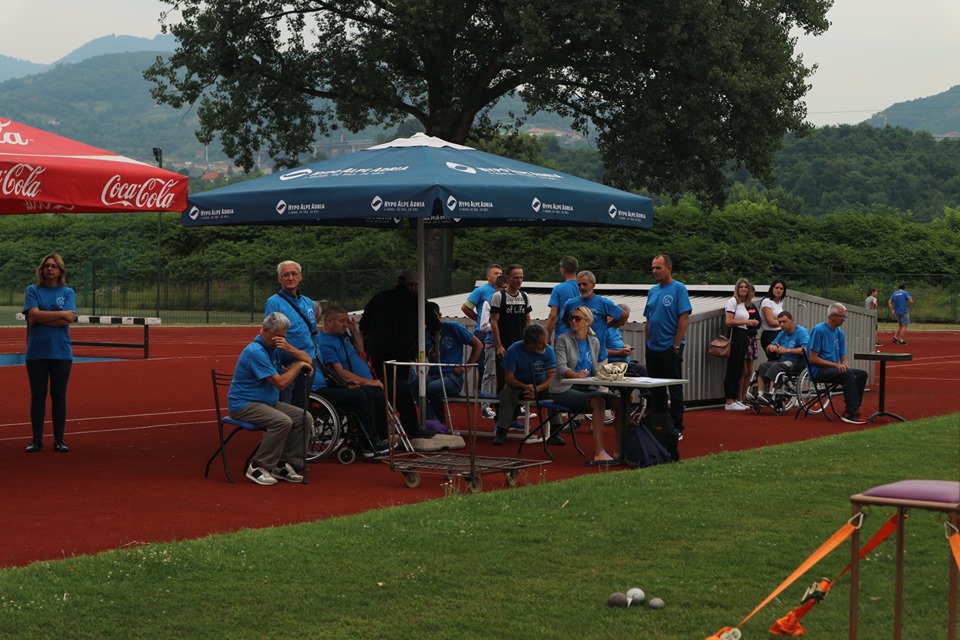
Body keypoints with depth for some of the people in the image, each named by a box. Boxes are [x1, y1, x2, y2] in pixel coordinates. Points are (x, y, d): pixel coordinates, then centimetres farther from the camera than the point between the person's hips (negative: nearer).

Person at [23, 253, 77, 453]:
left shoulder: (68, 292, 7)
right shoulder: (33, 291, 5)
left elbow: (69, 319, -8)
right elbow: (34, 315, -10)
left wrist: (42, 318, -11)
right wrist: (61, 313, -8)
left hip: (61, 352, 0)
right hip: (37, 352, 0)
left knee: (59, 396, 4)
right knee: (37, 396, 3)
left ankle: (59, 440, 10)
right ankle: (37, 439, 10)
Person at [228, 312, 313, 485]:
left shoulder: (276, 347, 8)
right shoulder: (256, 351, -21)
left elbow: (308, 361, 6)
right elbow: (280, 383, -25)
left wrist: (289, 349, -12)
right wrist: (298, 364, -11)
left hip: (269, 402, 9)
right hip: (244, 405, -9)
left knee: (305, 418, -6)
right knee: (282, 421, -32)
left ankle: (282, 465, 1)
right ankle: (258, 467, -18)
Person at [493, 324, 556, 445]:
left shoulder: (548, 351, -17)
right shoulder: (514, 350, -20)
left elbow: (551, 378, -21)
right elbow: (508, 378, -22)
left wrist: (536, 389, -40)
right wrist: (525, 388, -41)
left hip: (541, 385, 1)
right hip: (518, 384, -1)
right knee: (507, 391, -33)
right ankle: (501, 432, -29)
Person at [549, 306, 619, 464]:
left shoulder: (594, 342, 15)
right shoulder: (563, 340, 0)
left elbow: (598, 369, 18)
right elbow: (561, 367, -12)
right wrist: (577, 375, -31)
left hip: (587, 389, 5)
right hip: (564, 390, -5)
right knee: (598, 402, -33)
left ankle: (620, 449, -19)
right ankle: (599, 452, -39)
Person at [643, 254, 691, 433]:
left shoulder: (678, 288, -8)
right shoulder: (652, 291, 12)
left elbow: (684, 318, -13)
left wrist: (676, 345, -16)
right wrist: (648, 342, 10)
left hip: (670, 349, -7)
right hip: (653, 349, 7)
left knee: (675, 389, -1)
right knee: (656, 390, 11)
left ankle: (676, 428, 3)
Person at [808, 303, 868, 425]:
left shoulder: (840, 333, 14)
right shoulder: (819, 330, -10)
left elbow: (843, 358, 16)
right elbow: (813, 359, -15)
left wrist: (844, 365, -9)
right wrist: (835, 365, -20)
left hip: (834, 369, 8)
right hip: (818, 370, -8)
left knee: (861, 374, -10)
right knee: (848, 374, -30)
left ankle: (850, 411, -10)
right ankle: (851, 413, -29)